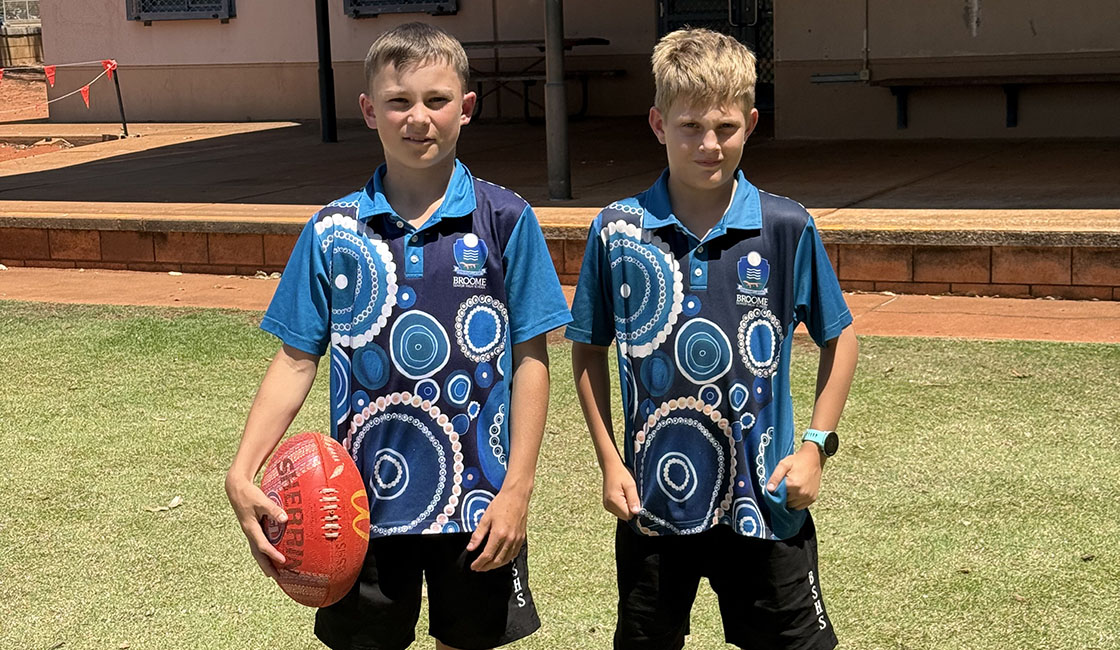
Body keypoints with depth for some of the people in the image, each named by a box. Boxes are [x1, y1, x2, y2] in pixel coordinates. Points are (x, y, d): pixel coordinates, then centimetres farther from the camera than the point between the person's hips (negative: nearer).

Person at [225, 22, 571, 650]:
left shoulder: (506, 221, -6)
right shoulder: (332, 232, -1)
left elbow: (530, 359, -5)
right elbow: (297, 360, 0)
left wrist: (517, 489, -10)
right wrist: (242, 474, -11)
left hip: (478, 503, -1)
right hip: (365, 501, 1)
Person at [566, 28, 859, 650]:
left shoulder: (787, 229, -7)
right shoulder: (617, 232, -5)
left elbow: (839, 338, 4)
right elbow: (588, 349, 5)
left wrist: (816, 445, -3)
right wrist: (610, 461, 0)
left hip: (764, 499, -1)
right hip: (653, 499, 1)